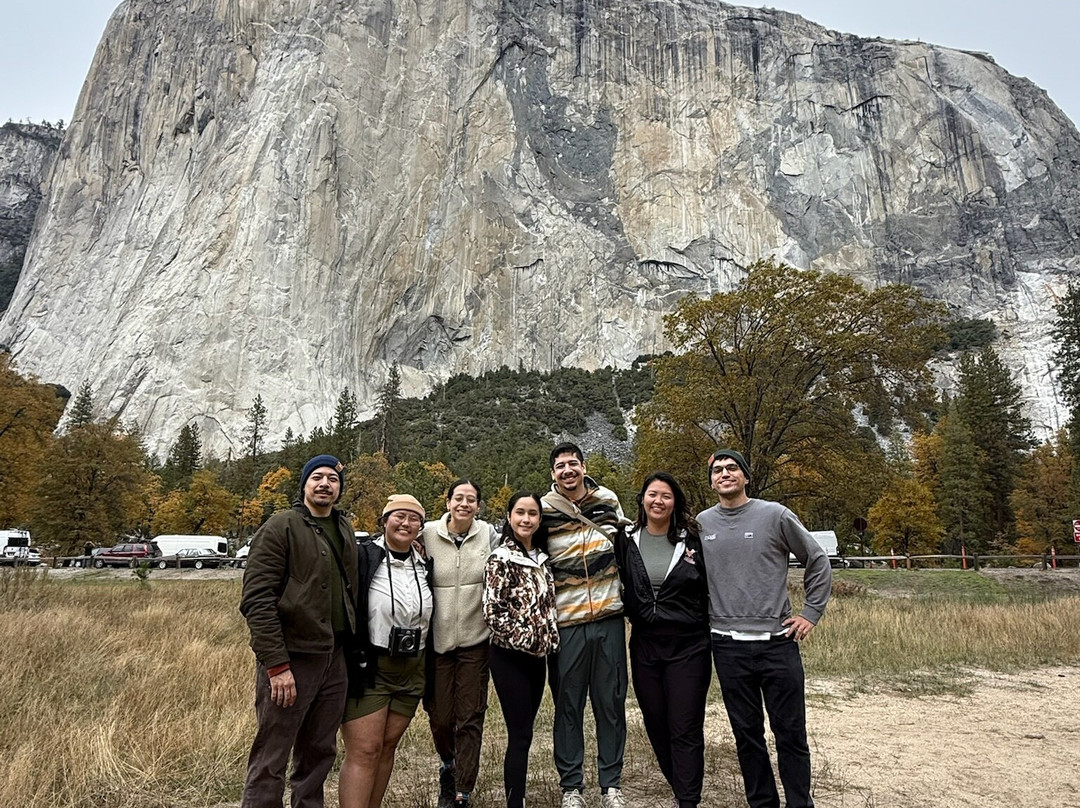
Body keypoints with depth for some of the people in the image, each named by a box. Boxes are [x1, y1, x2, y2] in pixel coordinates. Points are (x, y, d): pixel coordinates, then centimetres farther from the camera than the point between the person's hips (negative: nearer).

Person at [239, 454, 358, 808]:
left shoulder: (344, 529, 12)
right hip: (291, 659, -7)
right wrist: (276, 664, -19)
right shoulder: (281, 527, -9)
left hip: (334, 658, 7)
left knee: (320, 752, 17)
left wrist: (351, 647, 11)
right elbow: (256, 599, -15)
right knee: (271, 759, 3)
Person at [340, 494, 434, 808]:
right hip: (368, 669, -5)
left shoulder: (424, 567, 7)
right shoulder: (363, 557, -10)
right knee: (364, 751, -4)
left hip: (411, 673, 6)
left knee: (387, 746, 13)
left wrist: (428, 673, 14)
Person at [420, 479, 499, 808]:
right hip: (437, 640, 0)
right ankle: (449, 766, 41)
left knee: (470, 718, 5)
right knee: (439, 716, 9)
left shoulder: (489, 535, -2)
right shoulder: (428, 534, -5)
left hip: (475, 641, 0)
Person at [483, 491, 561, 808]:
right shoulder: (500, 559, -13)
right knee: (520, 734, -2)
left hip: (538, 655, 7)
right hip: (510, 656, -6)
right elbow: (492, 612, -17)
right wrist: (526, 638, -16)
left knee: (524, 731, 14)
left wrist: (549, 640, 8)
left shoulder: (540, 557, 8)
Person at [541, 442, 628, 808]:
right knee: (568, 706, 8)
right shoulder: (544, 512, -3)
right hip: (566, 623, -2)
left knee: (611, 702, 10)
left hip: (609, 619, 2)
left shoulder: (609, 502, 5)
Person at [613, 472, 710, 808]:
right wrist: (635, 615, 5)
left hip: (688, 646, -3)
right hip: (644, 645, 3)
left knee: (685, 729, -1)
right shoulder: (626, 540, 1)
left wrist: (708, 631, 1)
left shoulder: (692, 539, -4)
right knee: (656, 726, 13)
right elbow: (619, 585, 13)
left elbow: (711, 588, 3)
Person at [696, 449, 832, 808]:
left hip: (777, 641, -2)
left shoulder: (775, 515, -3)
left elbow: (818, 562, 5)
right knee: (747, 733, 12)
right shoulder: (701, 524, 5)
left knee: (790, 732, 5)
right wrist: (702, 619, 10)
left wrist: (811, 613, 1)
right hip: (728, 645, 2)